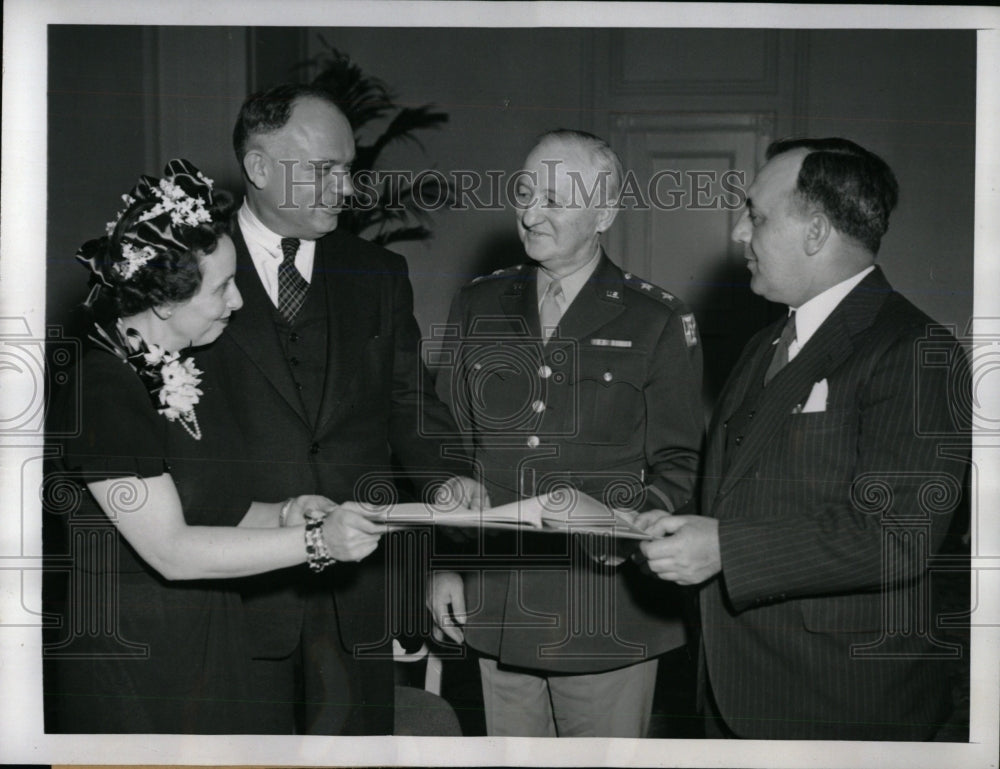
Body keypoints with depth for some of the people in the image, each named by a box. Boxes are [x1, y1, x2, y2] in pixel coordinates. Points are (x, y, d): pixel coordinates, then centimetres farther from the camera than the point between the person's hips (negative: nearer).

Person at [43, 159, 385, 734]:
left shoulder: (185, 373, 8)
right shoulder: (99, 391, -20)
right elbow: (171, 551, -23)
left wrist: (284, 513, -3)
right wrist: (315, 541, -24)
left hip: (209, 648, 8)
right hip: (124, 661, -8)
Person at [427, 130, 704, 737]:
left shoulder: (660, 323, -3)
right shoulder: (479, 307, 8)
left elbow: (678, 466, -1)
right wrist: (444, 563, 9)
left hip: (607, 615, -3)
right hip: (495, 608, 4)